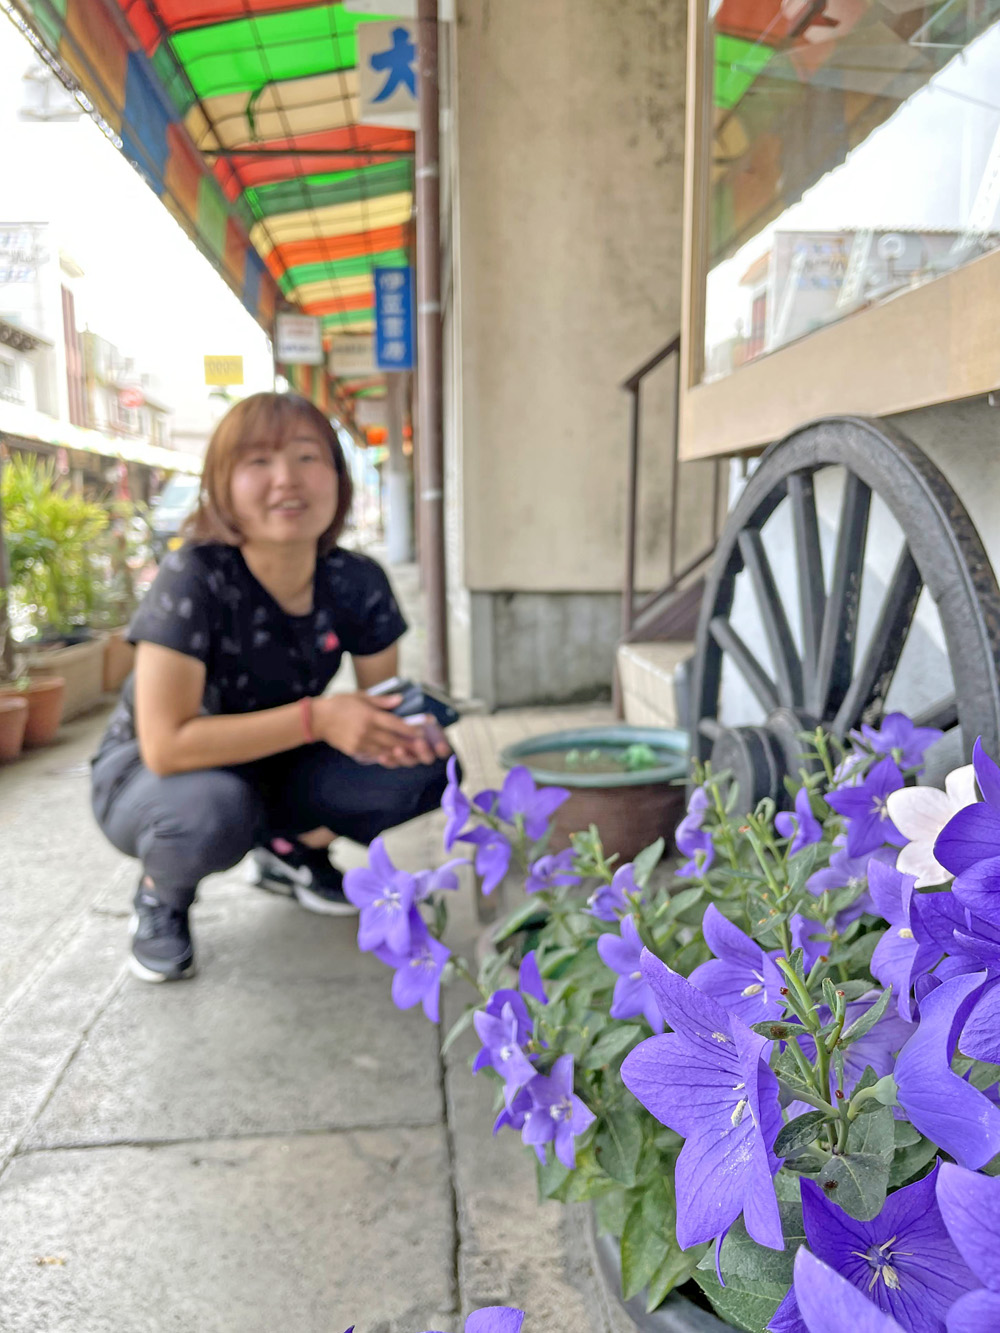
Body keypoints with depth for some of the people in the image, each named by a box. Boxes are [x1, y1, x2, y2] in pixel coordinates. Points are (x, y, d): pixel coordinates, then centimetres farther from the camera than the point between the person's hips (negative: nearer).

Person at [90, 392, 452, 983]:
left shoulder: (358, 582, -15)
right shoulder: (194, 578, -29)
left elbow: (379, 707, -5)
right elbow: (166, 744, -32)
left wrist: (404, 730, -29)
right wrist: (315, 717, -37)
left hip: (274, 771, 4)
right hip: (148, 773, -4)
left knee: (425, 768, -18)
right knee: (213, 811, -39)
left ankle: (295, 849, 11)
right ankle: (162, 892, -1)